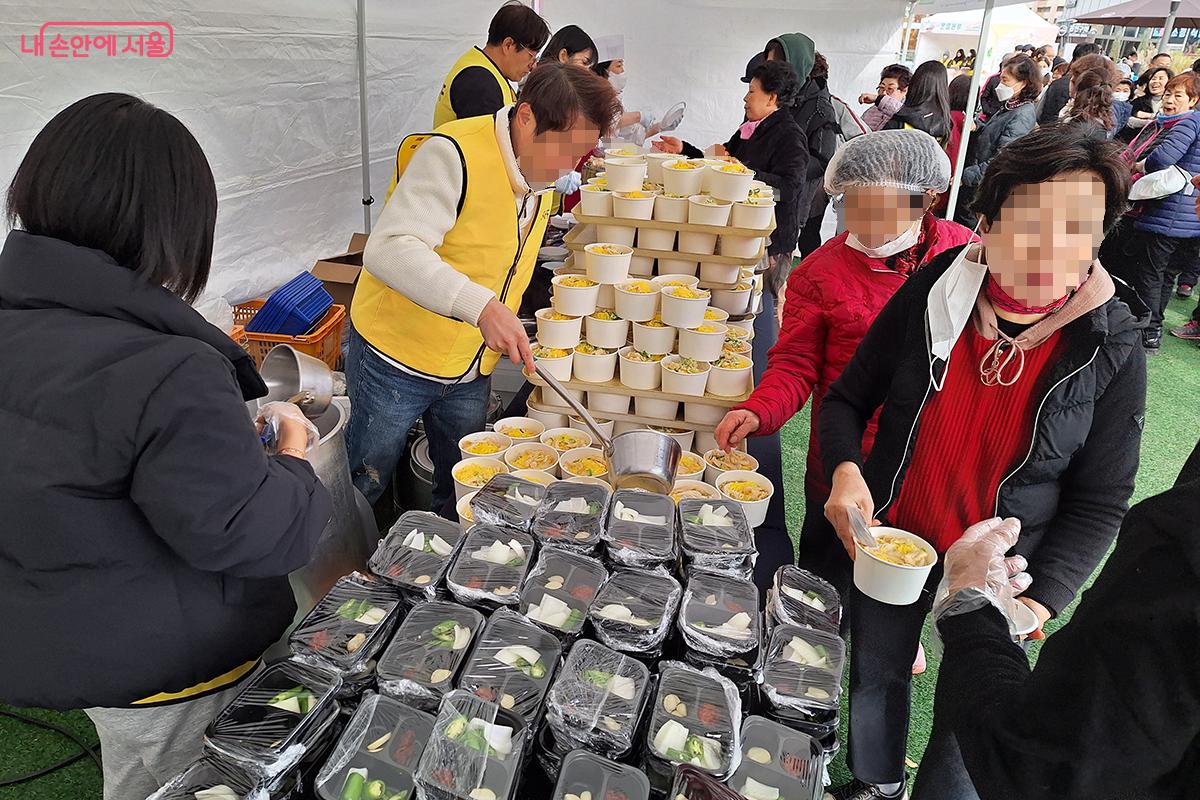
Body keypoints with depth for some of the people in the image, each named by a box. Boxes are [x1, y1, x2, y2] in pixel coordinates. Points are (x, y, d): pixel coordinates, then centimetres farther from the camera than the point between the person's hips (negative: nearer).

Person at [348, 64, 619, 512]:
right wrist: (481, 306, -44)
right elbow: (389, 249, -34)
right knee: (359, 492, 12)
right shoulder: (453, 155, -22)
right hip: (397, 361, -6)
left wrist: (510, 337, 14)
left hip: (470, 374, 7)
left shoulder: (541, 173, 4)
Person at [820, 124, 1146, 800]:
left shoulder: (1111, 349, -15)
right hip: (889, 543, 2)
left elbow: (1100, 502, -8)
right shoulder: (931, 297, -14)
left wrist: (1040, 602, -17)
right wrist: (845, 470, -23)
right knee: (874, 677, 23)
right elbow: (847, 399, -4)